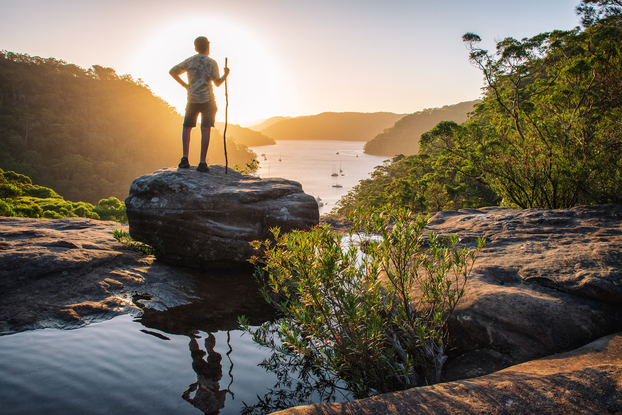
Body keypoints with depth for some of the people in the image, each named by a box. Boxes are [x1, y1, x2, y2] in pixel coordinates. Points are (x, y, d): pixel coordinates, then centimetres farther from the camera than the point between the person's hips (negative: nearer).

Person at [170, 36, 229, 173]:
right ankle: (202, 162, -6)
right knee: (205, 130, -2)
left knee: (187, 128, 15)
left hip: (192, 100, 2)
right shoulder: (212, 63, -1)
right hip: (207, 100, -2)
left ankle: (185, 158, 3)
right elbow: (217, 83, -2)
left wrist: (184, 85, 7)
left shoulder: (190, 61, 6)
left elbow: (172, 71, 2)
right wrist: (226, 74, 13)